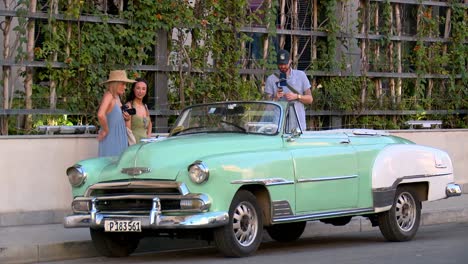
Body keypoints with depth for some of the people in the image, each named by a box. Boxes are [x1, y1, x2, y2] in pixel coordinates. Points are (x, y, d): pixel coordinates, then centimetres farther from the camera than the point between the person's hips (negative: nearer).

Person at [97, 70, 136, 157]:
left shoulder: (117, 97, 13)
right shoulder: (108, 96, -15)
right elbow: (101, 115, -31)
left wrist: (123, 116, 6)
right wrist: (105, 130, -19)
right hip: (111, 138, -9)